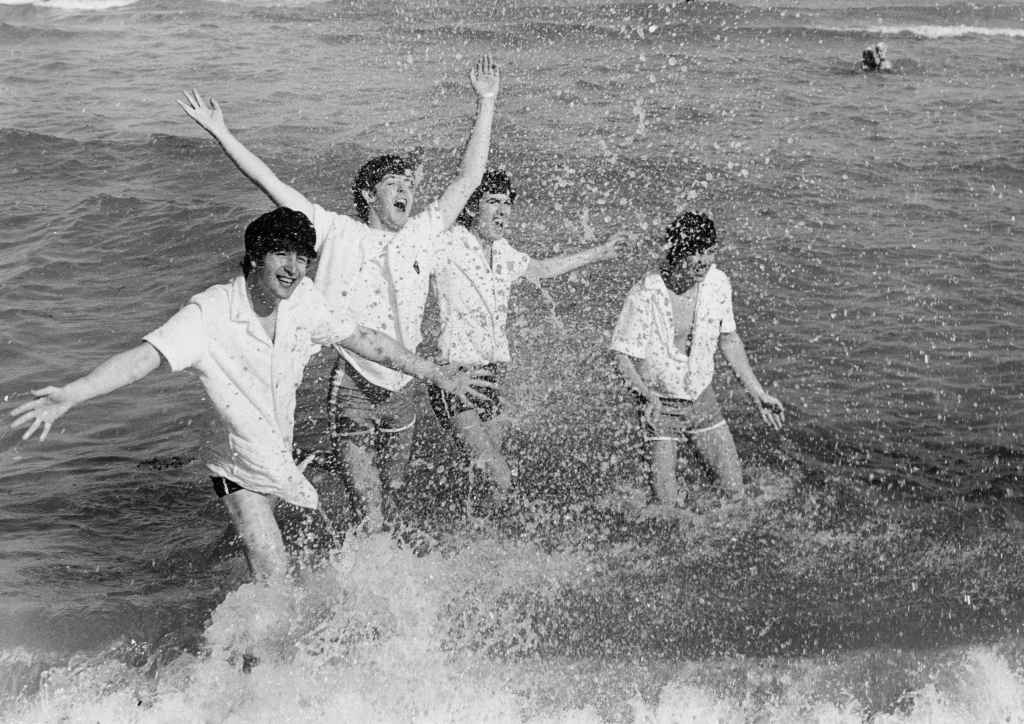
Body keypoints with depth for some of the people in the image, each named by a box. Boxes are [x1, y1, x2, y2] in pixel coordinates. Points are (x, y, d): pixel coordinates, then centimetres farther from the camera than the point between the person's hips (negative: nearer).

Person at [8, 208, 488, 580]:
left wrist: (436, 375, 9)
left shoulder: (303, 299, -8)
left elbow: (362, 340, 4)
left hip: (289, 459, 5)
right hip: (242, 467, -5)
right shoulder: (210, 314, -23)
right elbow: (143, 358, -33)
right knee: (274, 582, -13)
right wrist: (69, 395, -49)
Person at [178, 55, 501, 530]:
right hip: (353, 388, -4)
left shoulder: (421, 234, 7)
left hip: (401, 390, 4)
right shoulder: (339, 234, -2)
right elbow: (270, 183, -5)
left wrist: (486, 103, 7)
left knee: (394, 493, 17)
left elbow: (468, 178, 9)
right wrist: (220, 133, -9)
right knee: (368, 508, -7)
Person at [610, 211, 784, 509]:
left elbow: (729, 339, 7)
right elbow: (622, 355, -15)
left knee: (735, 490, 5)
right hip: (661, 405, -4)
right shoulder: (645, 295, -23)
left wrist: (758, 394, 8)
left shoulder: (717, 283, -9)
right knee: (668, 506, -7)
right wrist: (647, 394, -32)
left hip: (702, 398, 5)